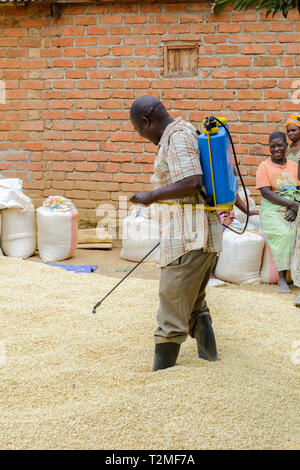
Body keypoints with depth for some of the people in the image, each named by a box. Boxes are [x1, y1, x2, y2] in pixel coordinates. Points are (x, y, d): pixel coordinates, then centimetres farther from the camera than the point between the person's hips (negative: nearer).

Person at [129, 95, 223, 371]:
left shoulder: (177, 137, -13)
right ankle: (211, 358, 29)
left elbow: (193, 183, -25)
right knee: (195, 303, 22)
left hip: (188, 238, -10)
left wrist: (153, 195, -16)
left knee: (172, 312, -4)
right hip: (207, 234, 10)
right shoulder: (188, 131, 16)